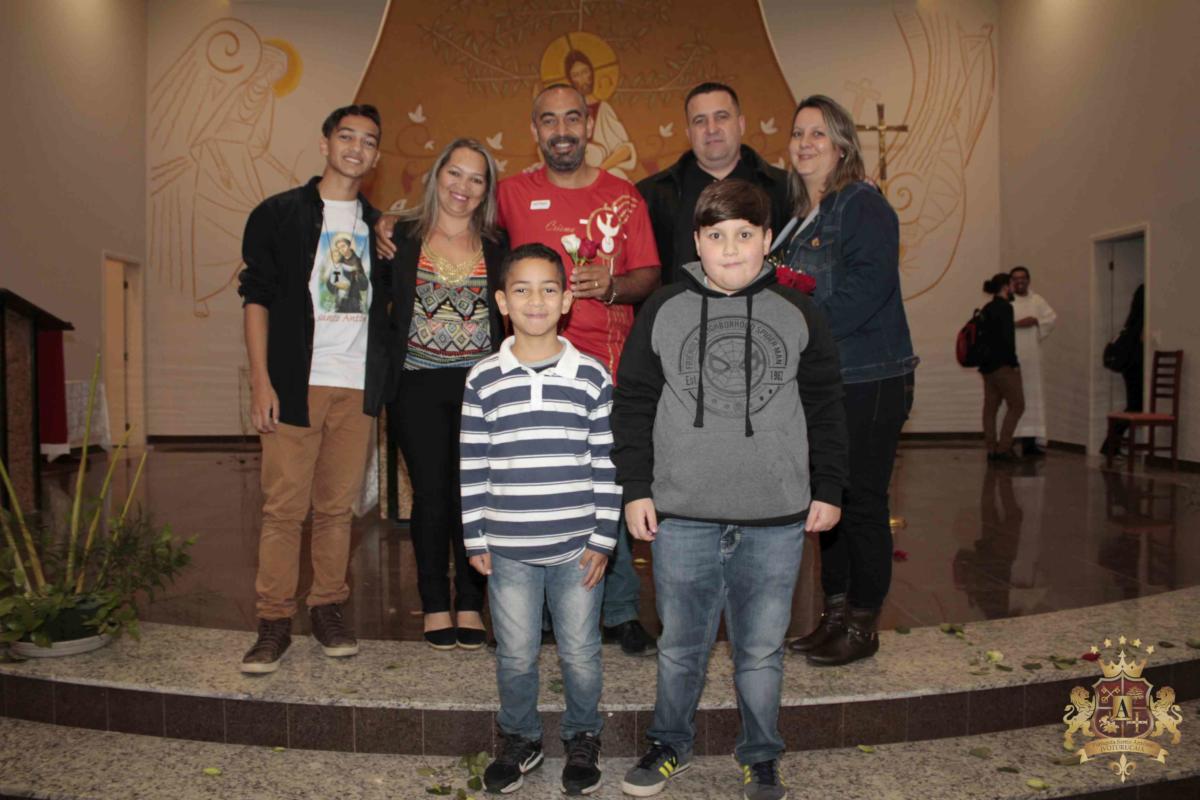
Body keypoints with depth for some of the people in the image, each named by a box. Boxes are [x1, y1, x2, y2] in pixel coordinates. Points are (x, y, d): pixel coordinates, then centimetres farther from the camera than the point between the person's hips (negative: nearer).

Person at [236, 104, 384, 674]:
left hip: (356, 386, 3)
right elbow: (256, 298, -1)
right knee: (283, 506, -2)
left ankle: (328, 608, 19)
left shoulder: (378, 226, 15)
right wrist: (261, 381, -9)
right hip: (296, 382, -3)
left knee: (337, 506, 8)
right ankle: (274, 620, 9)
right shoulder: (278, 215, 4)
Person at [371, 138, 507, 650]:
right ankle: (435, 606, 16)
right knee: (431, 492, 2)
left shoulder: (496, 247, 9)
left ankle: (470, 605, 14)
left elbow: (509, 316, 11)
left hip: (479, 385, 1)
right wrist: (382, 372, -2)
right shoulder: (403, 237, 6)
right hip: (418, 385, 0)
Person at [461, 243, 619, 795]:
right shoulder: (484, 380, 0)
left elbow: (606, 464, 0)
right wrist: (475, 539, 2)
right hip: (507, 548, 1)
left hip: (577, 546, 0)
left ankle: (583, 739, 35)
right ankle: (519, 740, 36)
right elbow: (472, 468, 3)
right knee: (515, 655, 13)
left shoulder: (591, 376, -2)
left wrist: (603, 539, -2)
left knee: (580, 653, 12)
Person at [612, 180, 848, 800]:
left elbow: (826, 409, 9)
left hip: (777, 521, 0)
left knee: (762, 649, 12)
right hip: (682, 516, 0)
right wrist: (636, 489, 1)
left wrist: (828, 490, 7)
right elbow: (633, 405, 5)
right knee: (680, 644, 13)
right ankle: (670, 745, 36)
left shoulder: (798, 314, 4)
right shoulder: (663, 311, 2)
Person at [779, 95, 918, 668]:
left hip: (868, 379, -8)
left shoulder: (863, 204, -6)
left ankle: (863, 625, 10)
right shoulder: (797, 215, 17)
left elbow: (869, 283, -19)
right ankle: (836, 615, 24)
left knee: (861, 502, -2)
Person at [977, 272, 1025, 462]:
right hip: (1002, 364, -9)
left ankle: (992, 449, 9)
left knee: (990, 407, 7)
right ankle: (1003, 448, -4)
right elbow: (1007, 338, -19)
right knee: (1017, 405, -2)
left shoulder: (988, 308, 14)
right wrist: (1014, 363, -13)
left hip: (988, 363, 9)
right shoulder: (1005, 307, -12)